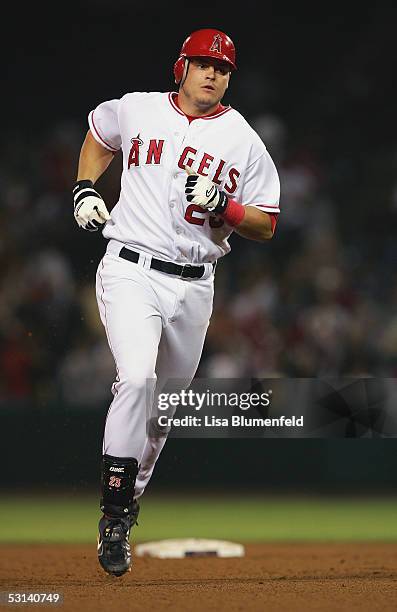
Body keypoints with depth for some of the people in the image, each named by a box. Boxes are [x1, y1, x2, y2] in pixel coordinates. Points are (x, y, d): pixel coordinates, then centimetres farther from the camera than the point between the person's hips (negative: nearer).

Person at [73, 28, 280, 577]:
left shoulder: (243, 140, 4)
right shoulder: (135, 110, 4)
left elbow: (266, 226, 4)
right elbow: (99, 138, 27)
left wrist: (220, 206, -15)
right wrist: (85, 191, 11)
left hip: (194, 285, 3)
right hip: (131, 271, -3)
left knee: (167, 400, 11)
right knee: (137, 377, -24)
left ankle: (131, 493, 34)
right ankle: (115, 520, -21)